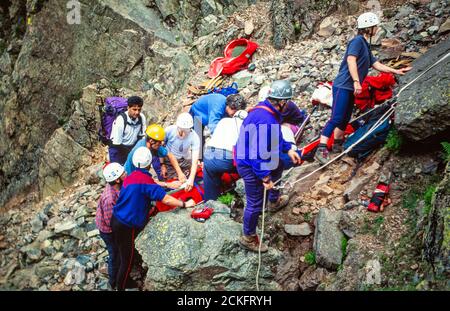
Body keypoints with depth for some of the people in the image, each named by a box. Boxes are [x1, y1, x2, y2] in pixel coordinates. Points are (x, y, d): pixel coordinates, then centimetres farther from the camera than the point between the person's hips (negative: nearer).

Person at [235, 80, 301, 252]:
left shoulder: (266, 109, -4)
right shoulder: (266, 121, -36)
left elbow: (275, 138, 15)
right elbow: (259, 153, -33)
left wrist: (288, 149, 15)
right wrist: (265, 177, -26)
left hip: (257, 159, 11)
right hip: (251, 167, -11)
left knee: (278, 169, 36)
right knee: (255, 204, 3)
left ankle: (274, 201, 62)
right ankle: (248, 238, 24)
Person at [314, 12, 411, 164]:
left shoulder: (366, 45, 21)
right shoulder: (357, 41, -9)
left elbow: (377, 65, 27)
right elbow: (351, 60, -23)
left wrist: (397, 71, 29)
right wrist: (356, 81, -30)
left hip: (350, 89, 10)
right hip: (343, 86, -10)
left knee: (345, 119, 16)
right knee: (336, 118, -17)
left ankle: (337, 145, 29)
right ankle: (321, 150, -22)